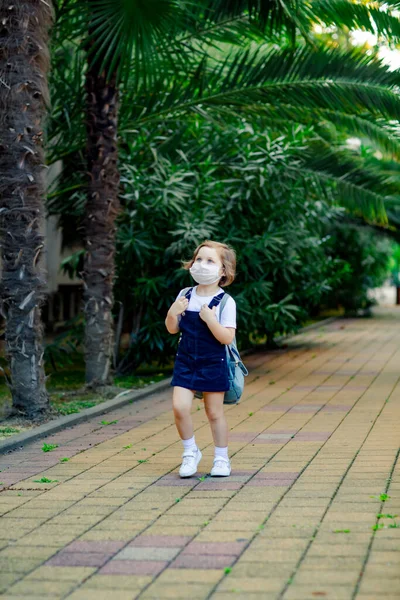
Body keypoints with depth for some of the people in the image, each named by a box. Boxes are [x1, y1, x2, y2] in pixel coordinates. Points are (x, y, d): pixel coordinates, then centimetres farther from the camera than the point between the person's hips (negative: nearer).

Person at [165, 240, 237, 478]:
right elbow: (173, 329, 7)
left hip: (213, 365, -3)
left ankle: (222, 458, 25)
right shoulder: (184, 295, 3)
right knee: (180, 407, -9)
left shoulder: (226, 302, -11)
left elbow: (227, 338, -17)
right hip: (186, 362, 3)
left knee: (215, 412, 7)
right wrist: (173, 313, -12)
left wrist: (211, 320, -29)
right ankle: (191, 452, 13)